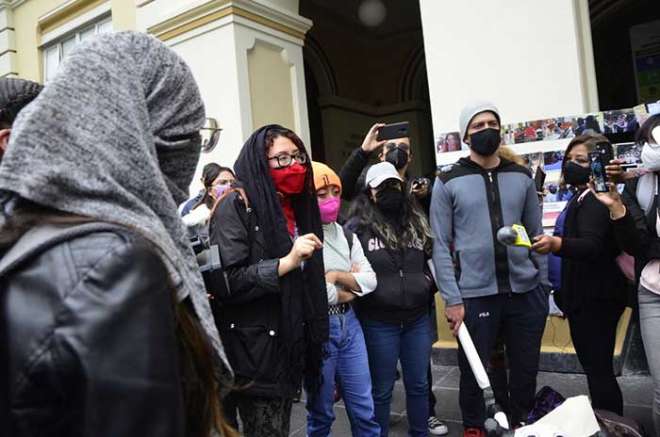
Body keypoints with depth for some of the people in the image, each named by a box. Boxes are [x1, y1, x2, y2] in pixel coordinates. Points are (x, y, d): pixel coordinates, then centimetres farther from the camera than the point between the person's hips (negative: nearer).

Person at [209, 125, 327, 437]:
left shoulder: (295, 207, 11)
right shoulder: (236, 206, -12)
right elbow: (225, 281, -21)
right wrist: (287, 262, -26)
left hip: (290, 344, 7)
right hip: (254, 350, -7)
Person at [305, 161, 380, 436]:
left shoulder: (347, 236, 9)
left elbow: (370, 280, 3)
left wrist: (337, 275, -12)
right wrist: (343, 293, -7)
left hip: (349, 323, 6)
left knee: (364, 409, 13)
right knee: (321, 412, 13)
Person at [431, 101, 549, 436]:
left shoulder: (521, 177, 9)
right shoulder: (448, 182, -3)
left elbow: (536, 233, 13)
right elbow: (441, 245, -6)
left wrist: (543, 284, 8)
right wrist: (452, 299, -11)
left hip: (525, 291, 4)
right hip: (475, 294, -3)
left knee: (526, 367, 15)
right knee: (473, 370, 10)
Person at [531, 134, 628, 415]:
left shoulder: (596, 200, -16)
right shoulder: (582, 198, 15)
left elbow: (592, 246, -31)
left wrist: (556, 244, -50)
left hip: (596, 299, -10)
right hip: (586, 296, 10)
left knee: (599, 369, -6)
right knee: (594, 367, 17)